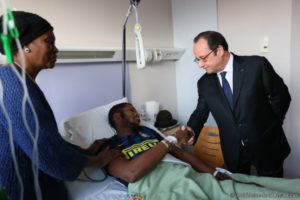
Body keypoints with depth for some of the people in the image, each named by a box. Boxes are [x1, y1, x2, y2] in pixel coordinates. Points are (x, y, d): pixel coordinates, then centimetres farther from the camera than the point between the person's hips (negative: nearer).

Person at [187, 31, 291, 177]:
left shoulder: (257, 65, -14)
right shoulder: (204, 83, -5)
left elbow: (281, 96, -4)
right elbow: (201, 112, 4)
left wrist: (270, 127, -4)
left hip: (266, 145, -2)